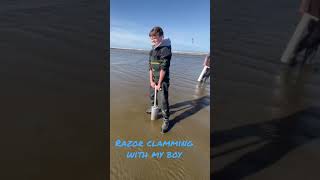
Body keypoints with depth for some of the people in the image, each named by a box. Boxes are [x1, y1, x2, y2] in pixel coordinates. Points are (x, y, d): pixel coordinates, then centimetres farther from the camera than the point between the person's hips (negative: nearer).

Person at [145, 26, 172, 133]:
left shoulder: (165, 49, -17)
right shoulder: (152, 50, 8)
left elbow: (163, 68, -20)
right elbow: (150, 66, 5)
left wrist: (159, 83, -17)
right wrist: (151, 80, -2)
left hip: (163, 80, -8)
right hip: (153, 79, 8)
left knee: (163, 101, -6)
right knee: (152, 95, 24)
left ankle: (166, 120, 9)